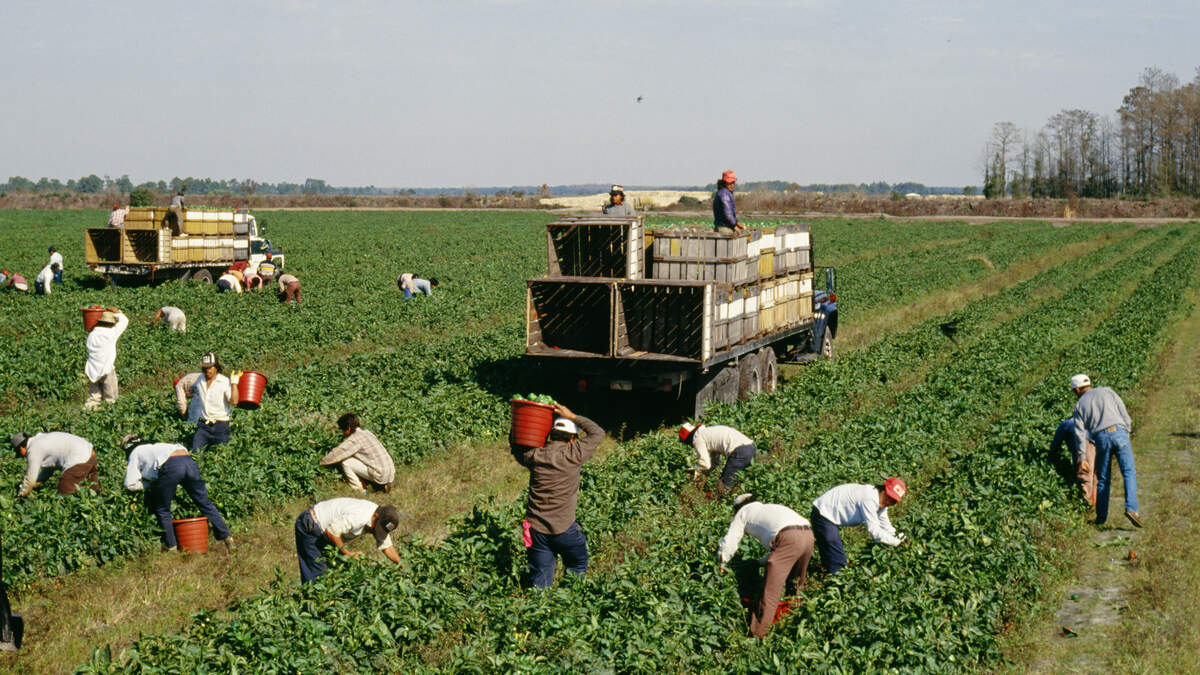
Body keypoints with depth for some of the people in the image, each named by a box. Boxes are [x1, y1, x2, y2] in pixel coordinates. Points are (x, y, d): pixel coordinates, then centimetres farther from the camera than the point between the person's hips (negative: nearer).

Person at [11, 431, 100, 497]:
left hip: (79, 460, -10)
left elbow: (30, 479, 2)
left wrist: (20, 495, 17)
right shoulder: (42, 439, 23)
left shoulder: (33, 450, -5)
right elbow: (47, 471, 30)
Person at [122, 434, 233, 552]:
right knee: (205, 503, 12)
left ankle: (171, 546, 18)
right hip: (188, 461, 6)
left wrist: (150, 484, 27)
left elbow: (131, 484, 14)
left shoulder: (135, 453, 24)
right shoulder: (154, 446, 41)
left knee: (162, 510, 14)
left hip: (170, 467, -6)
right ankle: (226, 536, 14)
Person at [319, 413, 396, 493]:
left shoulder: (354, 439, -11)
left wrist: (321, 462, 7)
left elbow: (336, 454, -7)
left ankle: (359, 491, 4)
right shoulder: (365, 432, 15)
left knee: (345, 462, -4)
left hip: (380, 475, -8)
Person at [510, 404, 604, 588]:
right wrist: (573, 417, 4)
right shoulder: (573, 455, -11)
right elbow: (598, 433, 1)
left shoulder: (533, 456, -1)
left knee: (540, 581, 10)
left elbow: (515, 445, 21)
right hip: (564, 529, -3)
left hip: (536, 529, 3)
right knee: (578, 566, 20)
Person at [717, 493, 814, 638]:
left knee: (771, 590, -4)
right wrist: (761, 562, 51)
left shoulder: (744, 511, 24)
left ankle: (757, 634, -4)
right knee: (795, 581, 26)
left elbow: (729, 543, 25)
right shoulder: (771, 507, 41)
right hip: (808, 534, 7)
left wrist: (722, 564, 40)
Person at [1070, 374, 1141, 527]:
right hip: (1119, 432, -1)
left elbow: (1080, 432, 9)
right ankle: (1131, 508, -23)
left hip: (1101, 438, 1)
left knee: (1103, 479, 11)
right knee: (1129, 473, -4)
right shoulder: (1107, 391, 17)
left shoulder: (1080, 404, 16)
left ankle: (1101, 517, 14)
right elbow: (1123, 412, 9)